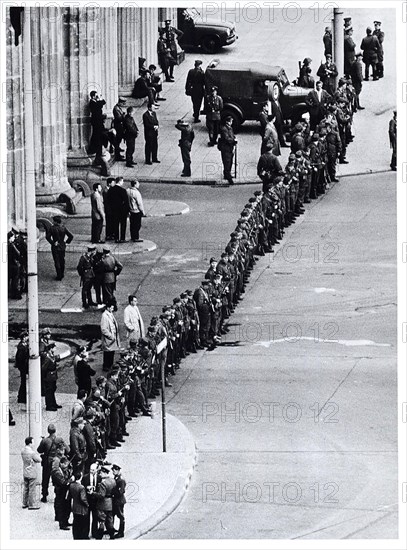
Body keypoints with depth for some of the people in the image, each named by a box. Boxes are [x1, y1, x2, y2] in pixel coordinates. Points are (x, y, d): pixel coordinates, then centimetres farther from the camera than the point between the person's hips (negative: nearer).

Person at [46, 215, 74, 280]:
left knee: (57, 262, 2)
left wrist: (52, 243, -12)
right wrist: (67, 242, 4)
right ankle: (62, 274, 30)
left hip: (55, 248, -4)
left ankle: (59, 276, 2)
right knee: (62, 261, 19)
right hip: (62, 247, 4)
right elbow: (71, 236, -6)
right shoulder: (63, 228, -4)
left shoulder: (52, 228, -13)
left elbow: (47, 237, -20)